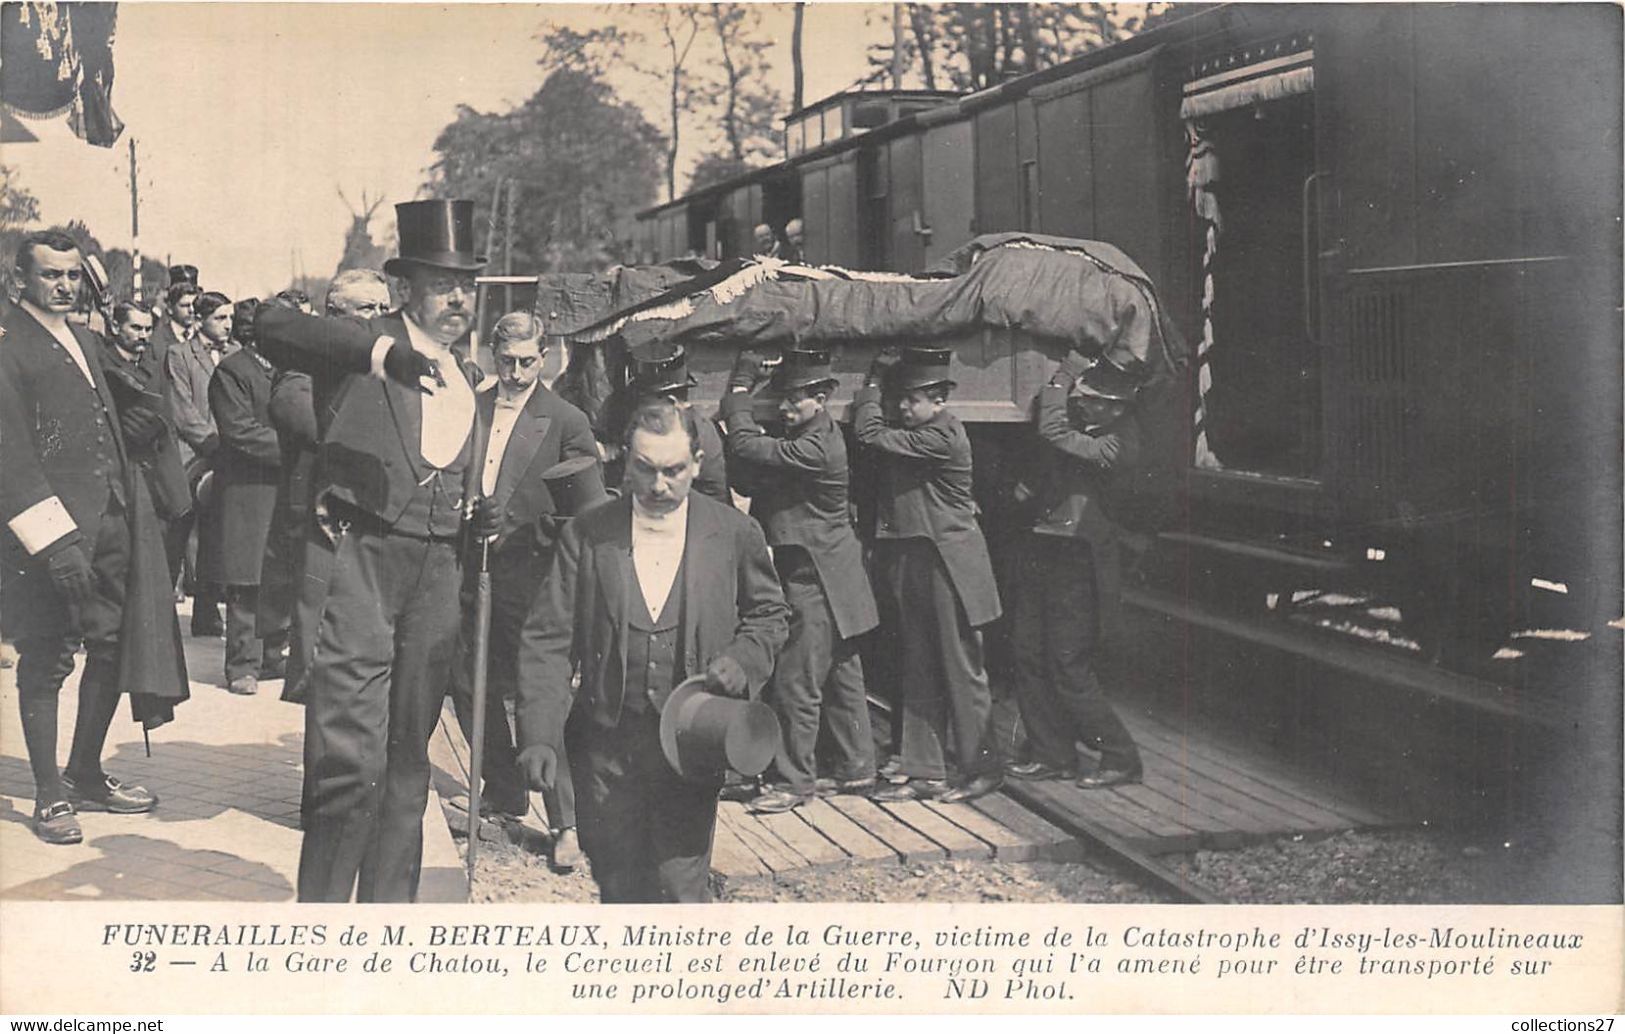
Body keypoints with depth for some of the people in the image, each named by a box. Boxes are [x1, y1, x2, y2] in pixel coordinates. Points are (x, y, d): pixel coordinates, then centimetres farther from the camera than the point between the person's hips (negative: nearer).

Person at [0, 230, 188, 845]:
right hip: (50, 529, -8)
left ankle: (86, 776, 26)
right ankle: (50, 797, 10)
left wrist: (131, 510, 13)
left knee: (113, 648, 11)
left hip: (111, 523, 8)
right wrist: (54, 539, -20)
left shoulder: (83, 340, 18)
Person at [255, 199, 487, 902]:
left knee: (408, 758, 12)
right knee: (352, 757, -13)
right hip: (356, 558, -6)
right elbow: (271, 326, -20)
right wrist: (381, 351, -29)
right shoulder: (361, 344, -1)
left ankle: (388, 905, 22)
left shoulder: (467, 378, 21)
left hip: (437, 573, 7)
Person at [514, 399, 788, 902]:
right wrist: (539, 734, -10)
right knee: (618, 890, 11)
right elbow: (547, 641, 0)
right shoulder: (588, 534, 0)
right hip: (606, 745, 1)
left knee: (680, 890, -5)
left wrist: (743, 659, -6)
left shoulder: (734, 534, 1)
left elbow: (769, 615, 15)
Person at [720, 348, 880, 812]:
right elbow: (749, 479, 6)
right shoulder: (804, 436, 10)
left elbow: (748, 449, -27)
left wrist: (739, 394, -13)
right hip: (822, 578, 10)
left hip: (815, 584, -10)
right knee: (840, 678, 16)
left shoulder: (816, 448, -22)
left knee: (796, 684, -4)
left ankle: (795, 780, 3)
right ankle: (855, 769, 26)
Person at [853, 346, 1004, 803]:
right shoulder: (917, 436, 13)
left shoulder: (944, 437, -15)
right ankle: (924, 772, 14)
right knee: (918, 673, 9)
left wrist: (874, 383, -5)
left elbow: (872, 435, -17)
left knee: (961, 670, 0)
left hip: (946, 564, -9)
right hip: (910, 564, 9)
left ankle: (982, 768, 9)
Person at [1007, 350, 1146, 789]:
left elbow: (1054, 434, -23)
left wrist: (1063, 377, -13)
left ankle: (1121, 758, 8)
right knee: (1028, 657, 8)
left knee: (1069, 667, -5)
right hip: (1037, 551, 8)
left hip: (1075, 559, -8)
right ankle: (1053, 755, 19)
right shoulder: (1077, 423, 7)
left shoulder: (1118, 442, -15)